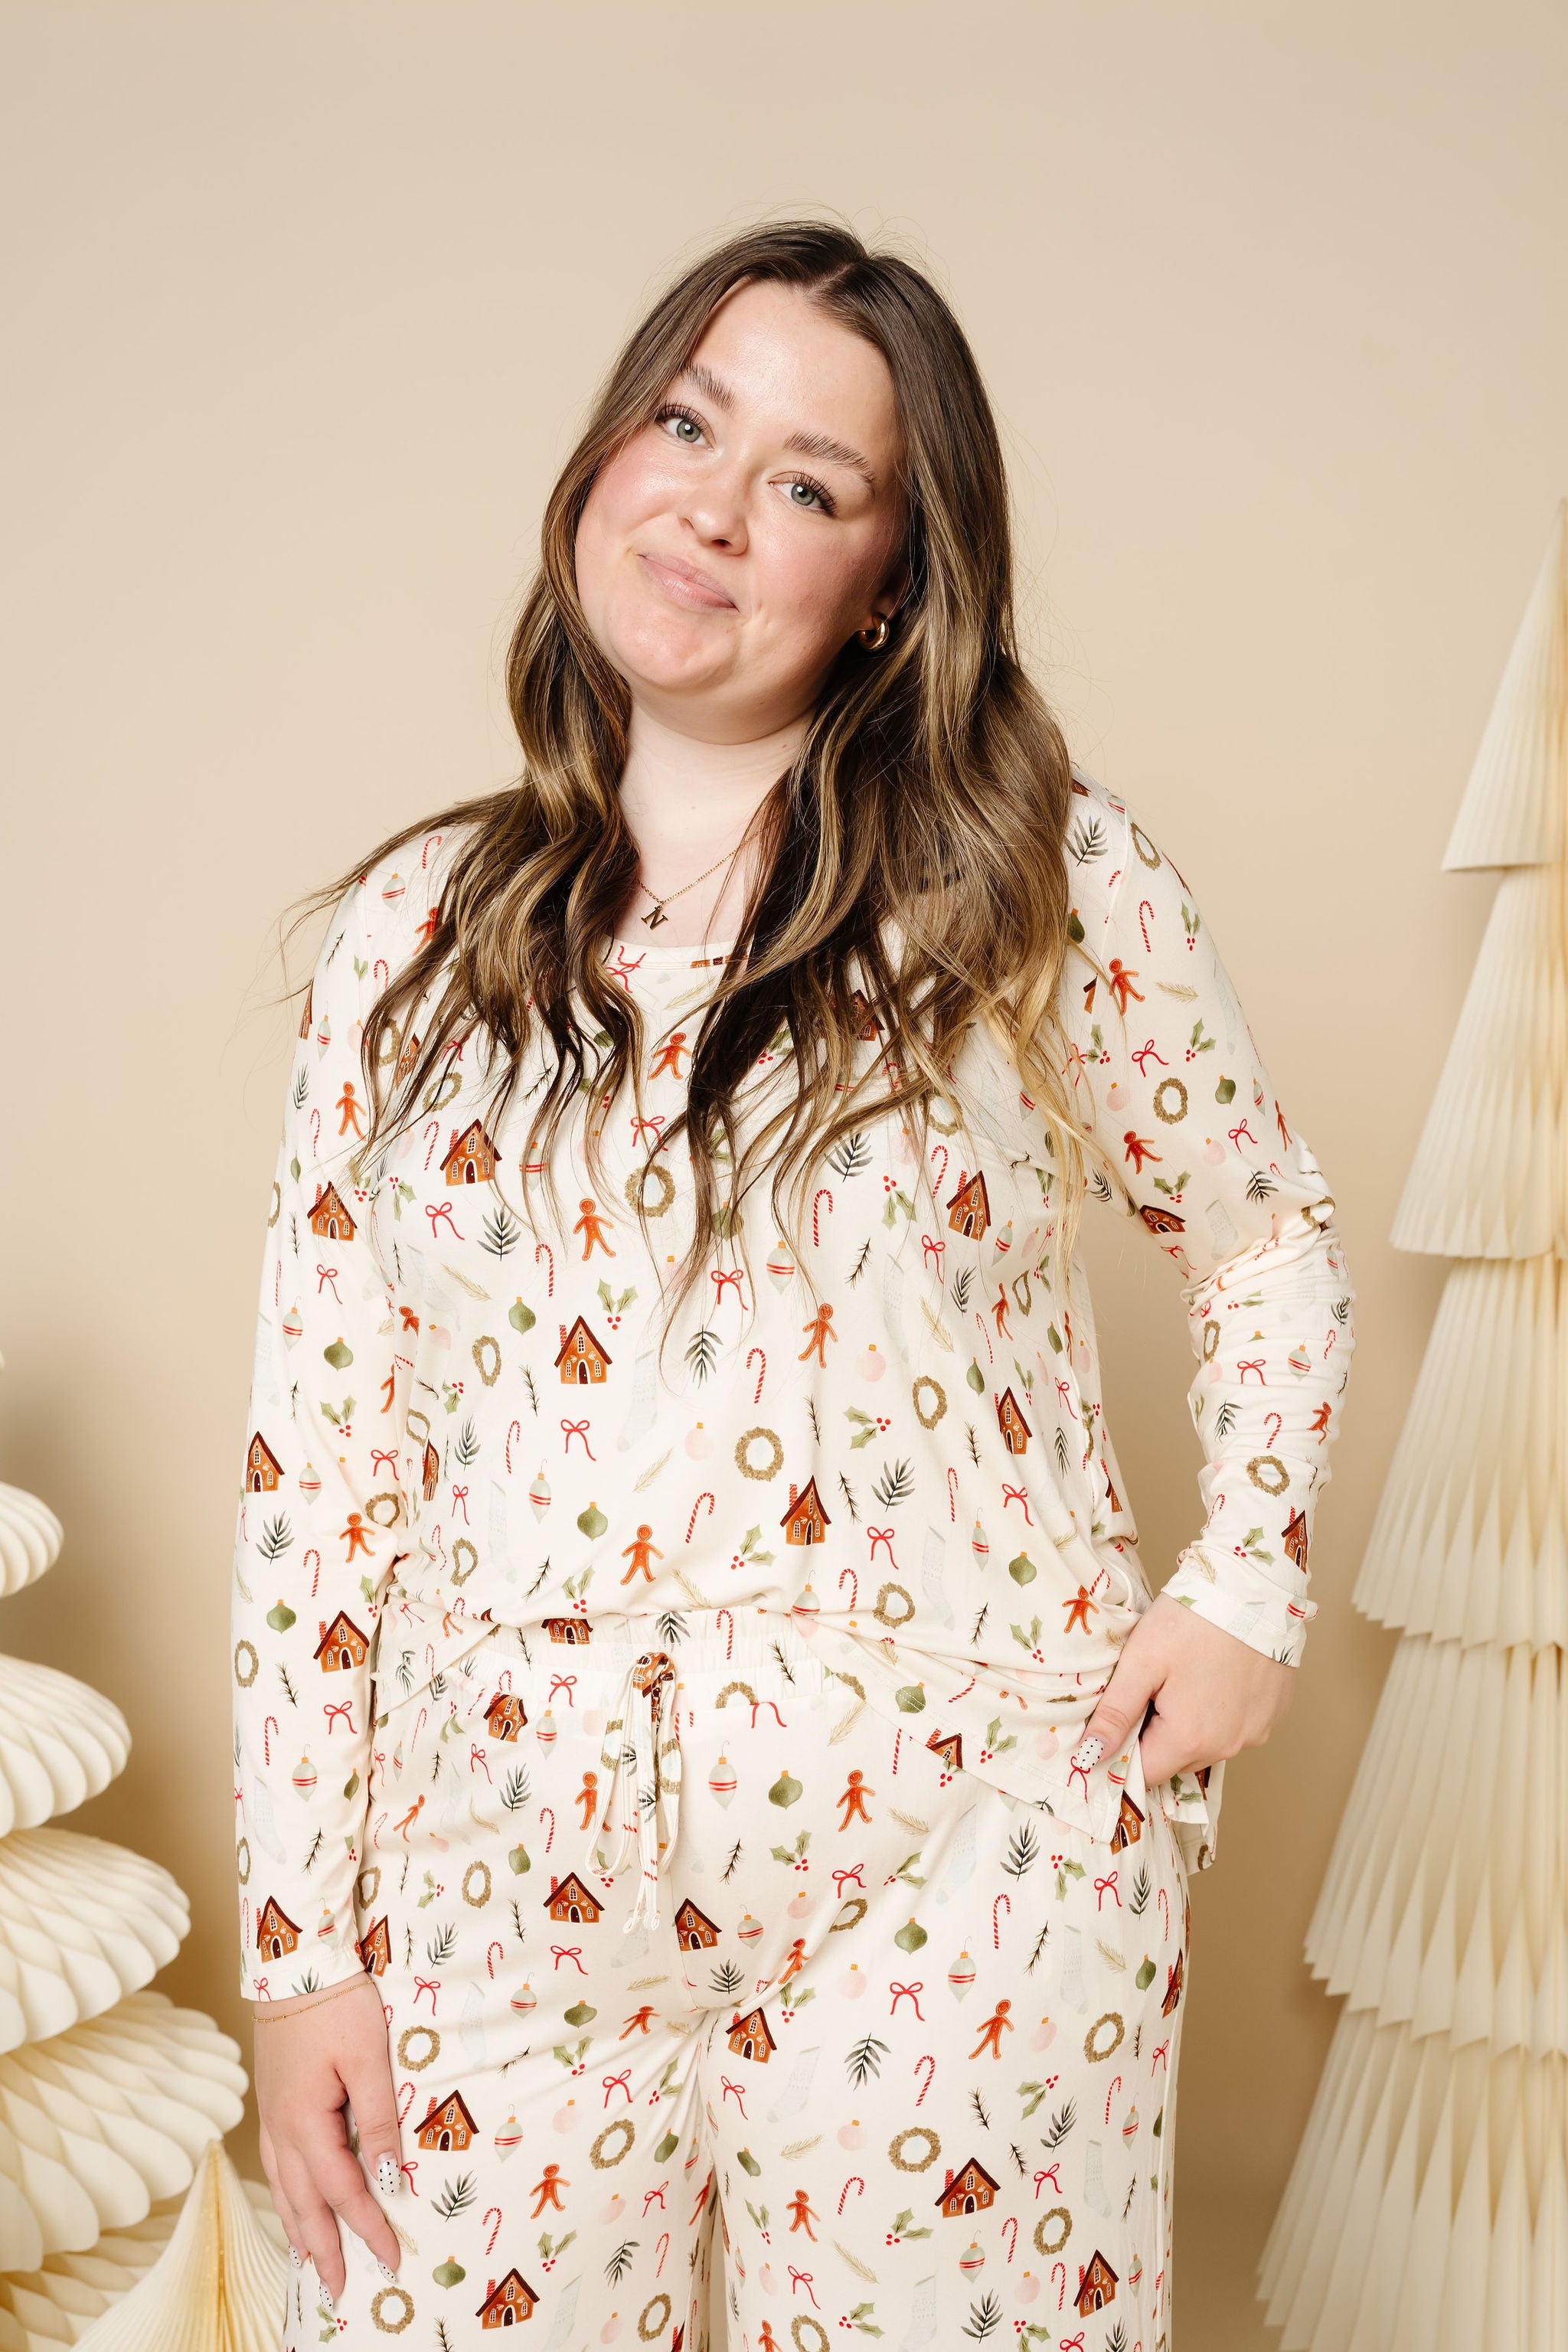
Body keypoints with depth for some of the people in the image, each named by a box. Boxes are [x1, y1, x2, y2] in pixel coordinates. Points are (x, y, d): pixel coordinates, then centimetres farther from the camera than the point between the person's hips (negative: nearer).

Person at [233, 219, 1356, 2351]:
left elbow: (1269, 1238, 10)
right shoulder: (416, 931, 2)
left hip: (959, 1852, -1)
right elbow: (319, 1446, 2)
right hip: (515, 1874, 2)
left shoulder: (1045, 876, -3)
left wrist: (1251, 1578, -4)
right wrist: (301, 1934, 2)